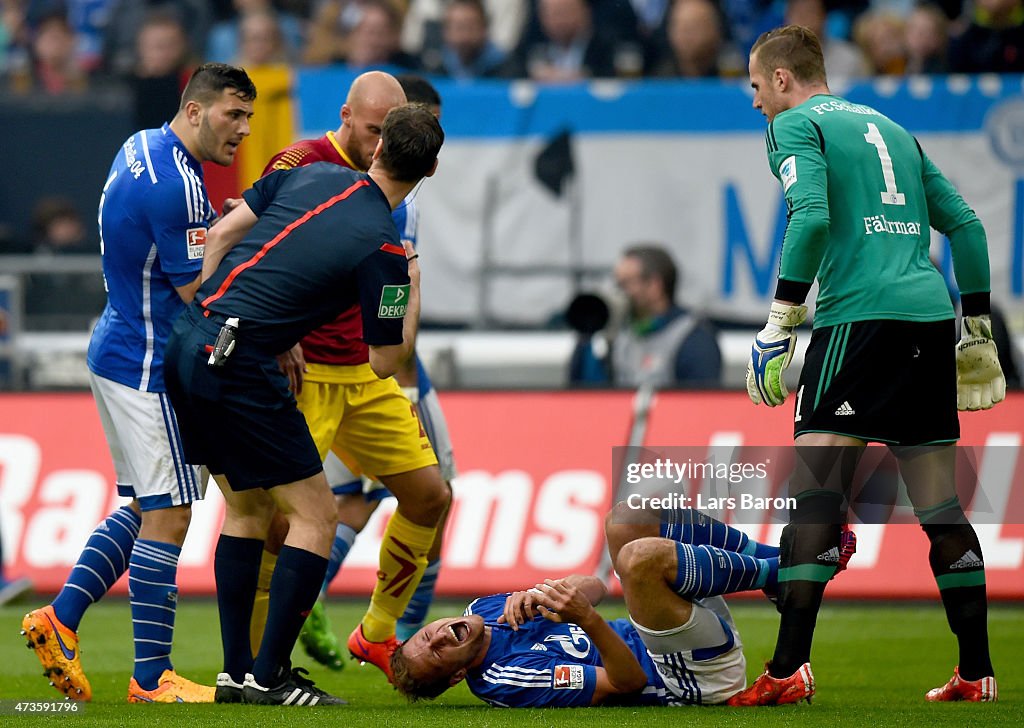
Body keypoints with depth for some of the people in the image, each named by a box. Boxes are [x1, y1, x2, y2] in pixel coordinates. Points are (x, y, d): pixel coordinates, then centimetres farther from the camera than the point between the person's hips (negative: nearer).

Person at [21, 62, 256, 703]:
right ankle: (152, 678, -4)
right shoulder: (177, 185, -22)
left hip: (122, 354, 10)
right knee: (167, 516, -7)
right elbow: (201, 293, -19)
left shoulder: (142, 148, 10)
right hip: (151, 367, -10)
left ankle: (62, 617, 16)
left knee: (147, 507, 18)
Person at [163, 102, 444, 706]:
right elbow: (387, 362, -3)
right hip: (239, 368, -8)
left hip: (187, 342, 8)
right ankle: (269, 677, -3)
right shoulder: (380, 248, -11)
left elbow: (223, 233, 13)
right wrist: (415, 288, 12)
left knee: (249, 507, 19)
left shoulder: (315, 175, 9)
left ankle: (236, 672, 19)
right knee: (315, 514, 1)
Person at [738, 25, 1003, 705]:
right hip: (931, 315, 7)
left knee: (815, 489, -11)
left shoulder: (795, 126, 4)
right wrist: (979, 328, 24)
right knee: (940, 504, 10)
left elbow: (811, 216, -14)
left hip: (860, 313, -7)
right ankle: (976, 672, 10)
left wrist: (783, 317, -10)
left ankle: (789, 668, -21)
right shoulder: (891, 129, 25)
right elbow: (966, 224, 21)